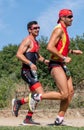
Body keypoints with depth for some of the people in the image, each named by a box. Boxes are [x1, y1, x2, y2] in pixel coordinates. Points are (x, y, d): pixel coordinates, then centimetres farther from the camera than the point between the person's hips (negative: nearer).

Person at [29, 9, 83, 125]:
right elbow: (50, 47, -22)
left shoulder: (64, 31, 21)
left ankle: (59, 119, 6)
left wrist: (72, 51, 19)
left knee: (70, 92, 2)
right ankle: (36, 97, -2)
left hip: (62, 65, 10)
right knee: (64, 94, -15)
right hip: (56, 65, -10)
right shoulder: (59, 29, -11)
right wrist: (64, 58, -19)